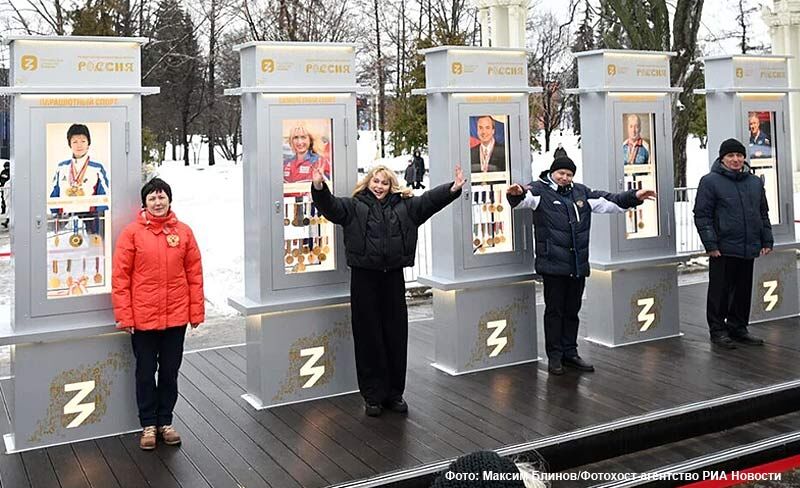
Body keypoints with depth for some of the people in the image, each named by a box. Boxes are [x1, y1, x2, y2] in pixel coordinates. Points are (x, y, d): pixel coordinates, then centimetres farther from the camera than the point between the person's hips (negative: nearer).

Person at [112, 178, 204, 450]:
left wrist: (196, 312, 1)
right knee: (146, 372, 11)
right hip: (142, 317, -2)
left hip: (176, 316, 2)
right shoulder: (132, 232, -5)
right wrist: (124, 316, -9)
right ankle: (148, 425, 24)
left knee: (170, 372, 13)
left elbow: (194, 273, 3)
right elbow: (120, 276, -5)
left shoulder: (183, 231, 2)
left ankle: (165, 422, 28)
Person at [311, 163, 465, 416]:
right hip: (364, 278, -2)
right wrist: (319, 188, -27)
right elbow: (330, 206, -8)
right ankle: (373, 396, 13)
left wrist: (454, 188, -12)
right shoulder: (354, 206, 5)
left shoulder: (405, 205, 11)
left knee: (396, 337, 7)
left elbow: (430, 199, 2)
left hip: (393, 277, 3)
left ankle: (394, 393, 20)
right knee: (368, 338, 3)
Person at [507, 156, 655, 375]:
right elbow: (527, 198, -24)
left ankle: (570, 353, 25)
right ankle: (554, 356, 11)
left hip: (578, 264, 6)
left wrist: (634, 196, 13)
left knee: (572, 310, 14)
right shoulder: (540, 190, -3)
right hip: (553, 264, -6)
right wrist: (517, 194, -47)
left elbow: (609, 201, 20)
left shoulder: (581, 192, 16)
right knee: (554, 310, 1)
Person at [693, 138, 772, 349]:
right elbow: (702, 215, -8)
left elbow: (763, 214, 20)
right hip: (723, 249, -5)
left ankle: (738, 328, 23)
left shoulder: (755, 182, 13)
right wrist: (711, 244, -14)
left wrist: (767, 241, 13)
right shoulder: (710, 181, -5)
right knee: (720, 291, 1)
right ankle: (718, 330, 10)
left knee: (744, 291, 12)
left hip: (749, 248, 6)